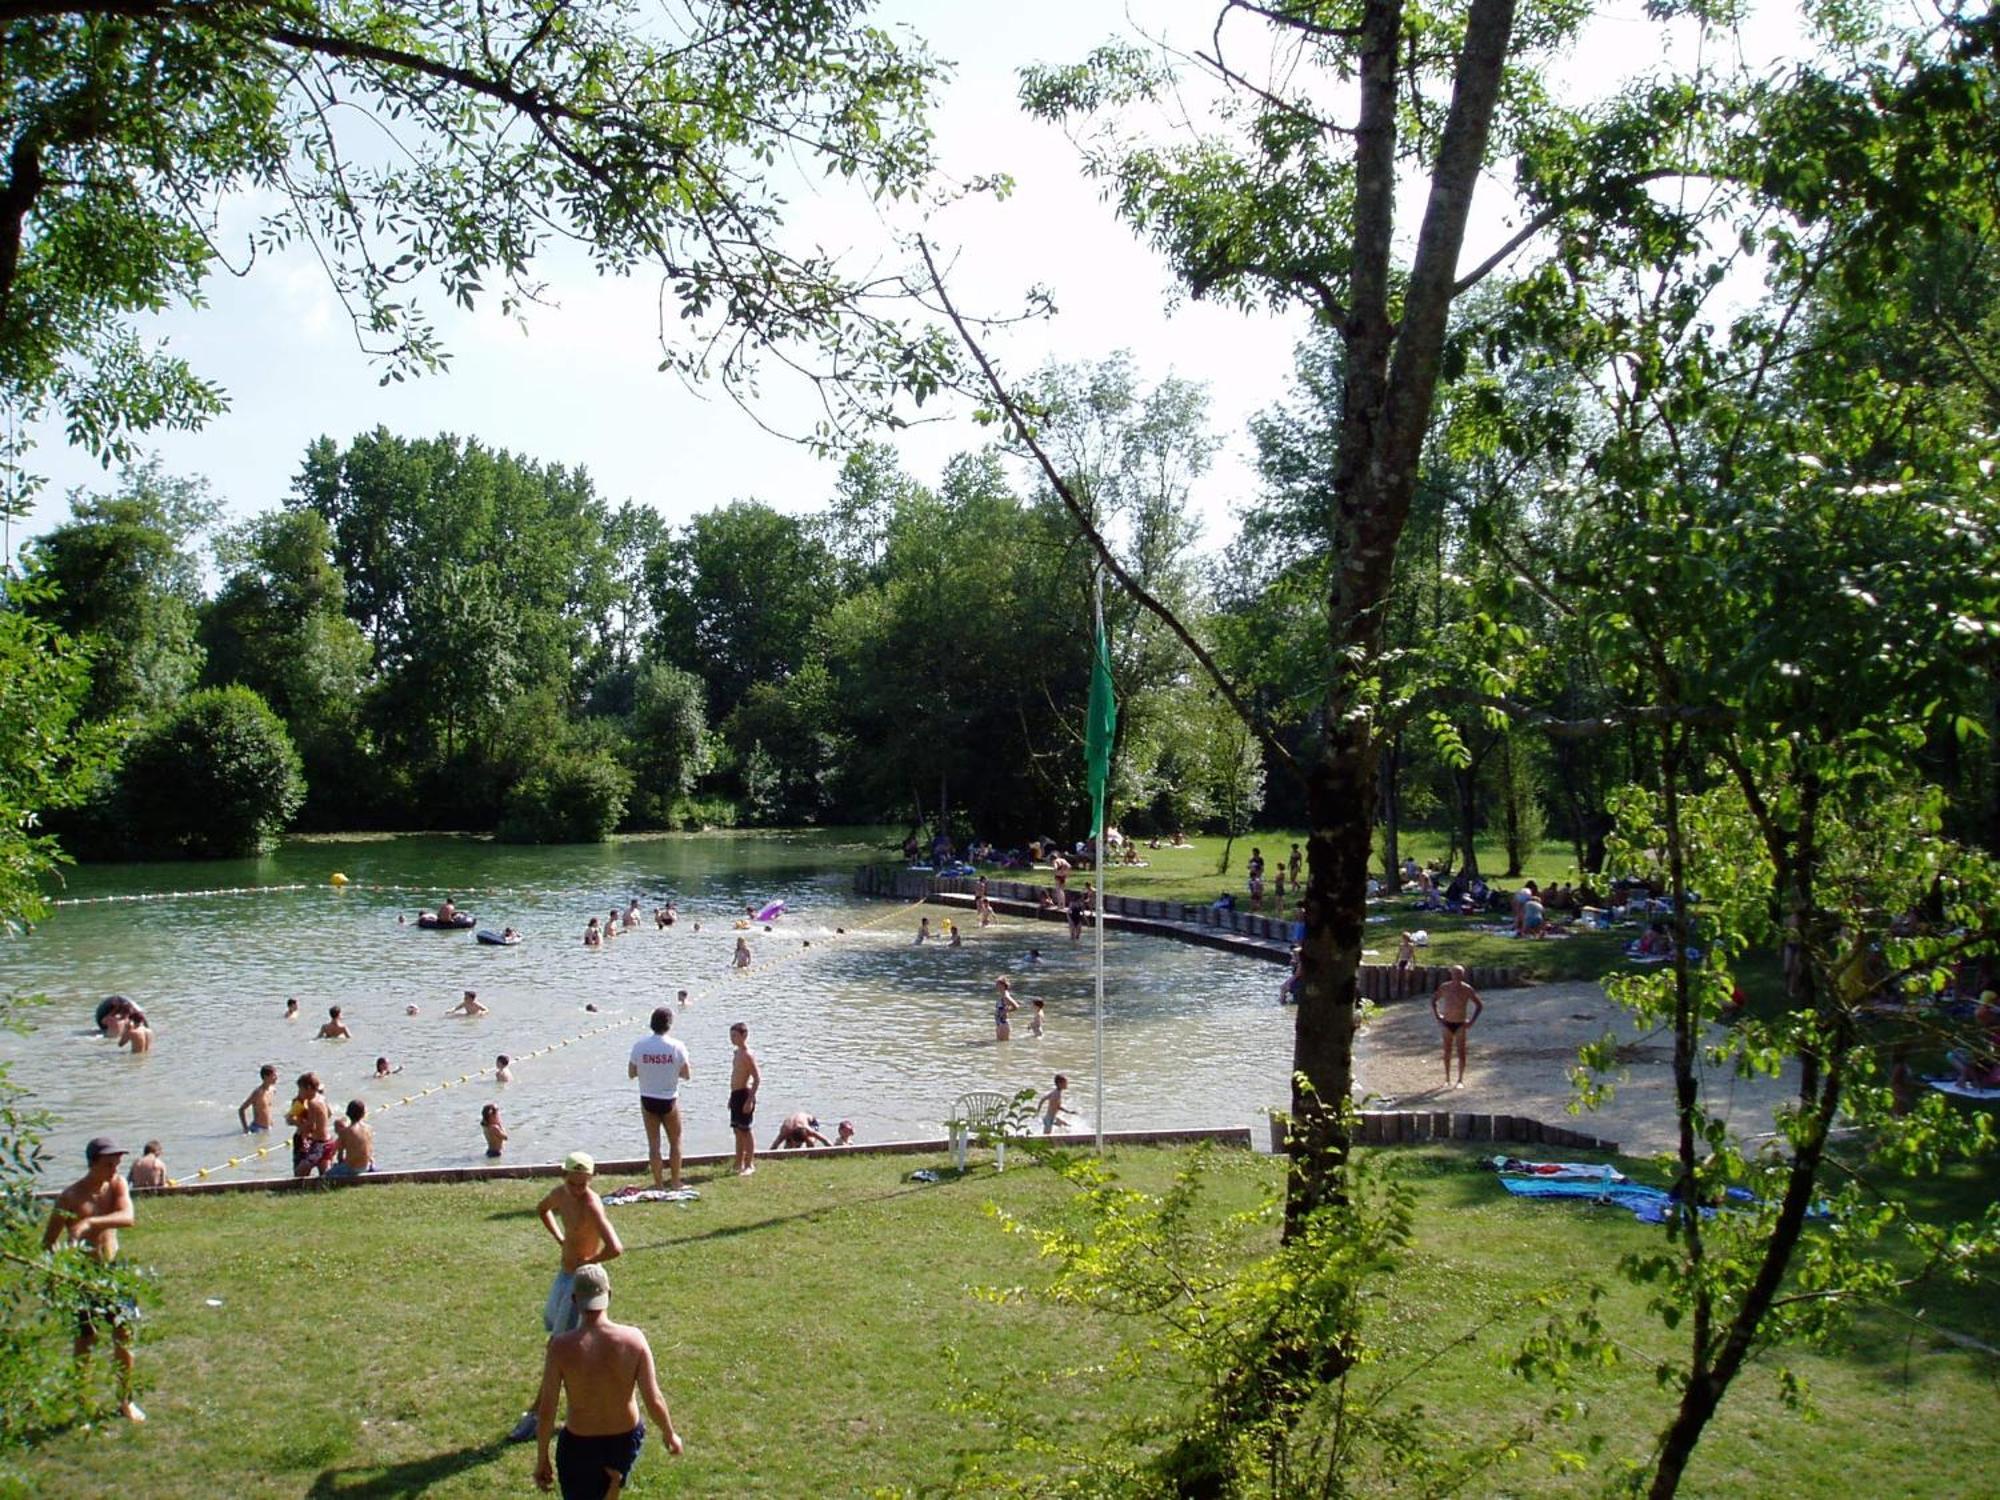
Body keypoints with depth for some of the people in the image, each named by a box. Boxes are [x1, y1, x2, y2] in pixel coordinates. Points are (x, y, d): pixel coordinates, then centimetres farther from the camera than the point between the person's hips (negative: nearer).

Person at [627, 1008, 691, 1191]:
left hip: (648, 1099, 1)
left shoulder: (639, 1045, -9)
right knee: (675, 1141, 14)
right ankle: (676, 1182, 18)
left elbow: (631, 1073, -2)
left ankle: (658, 1184, 13)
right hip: (669, 1100, -1)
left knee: (653, 1143, 9)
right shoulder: (676, 1047, -13)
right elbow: (687, 1074, -6)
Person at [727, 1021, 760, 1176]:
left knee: (745, 1131, -4)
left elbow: (757, 1079, -19)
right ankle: (739, 1165, 19)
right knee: (738, 1131, 12)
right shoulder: (736, 1053, 13)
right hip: (735, 1095, 9)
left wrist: (750, 1100, -22)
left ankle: (750, 1165, 3)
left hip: (744, 1095, -9)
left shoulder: (748, 1055, -16)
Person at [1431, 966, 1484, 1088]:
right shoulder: (1444, 987, -4)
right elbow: (1433, 1001, 9)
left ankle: (1460, 1080, 7)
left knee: (1461, 1053, -3)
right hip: (1447, 1023, 2)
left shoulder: (1467, 989, -9)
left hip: (1460, 1024, -2)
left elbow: (1479, 1005, 0)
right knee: (1447, 1052, 7)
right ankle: (1447, 1078, 20)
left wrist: (1471, 1021, -6)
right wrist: (1437, 1017, 1)